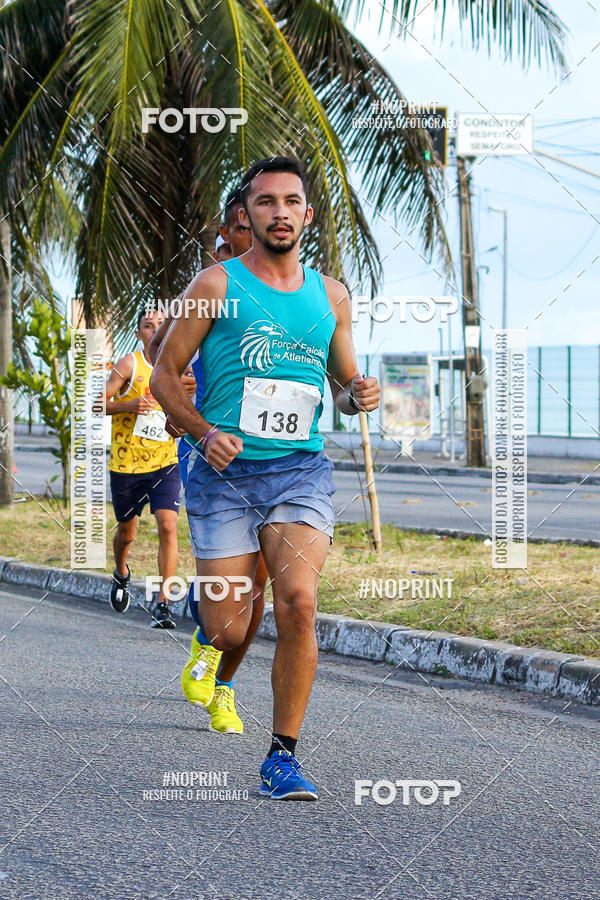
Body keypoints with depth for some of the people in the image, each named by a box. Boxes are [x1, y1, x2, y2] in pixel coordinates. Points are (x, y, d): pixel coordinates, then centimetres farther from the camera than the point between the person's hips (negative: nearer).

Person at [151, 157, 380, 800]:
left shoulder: (330, 295, 13)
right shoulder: (216, 285, 2)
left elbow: (343, 386, 23)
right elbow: (164, 374, 3)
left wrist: (359, 394, -1)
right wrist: (204, 432, -14)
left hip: (300, 470, 2)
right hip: (225, 474, -2)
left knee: (298, 601, -22)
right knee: (229, 633, -4)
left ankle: (282, 757, -11)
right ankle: (204, 599, 36)